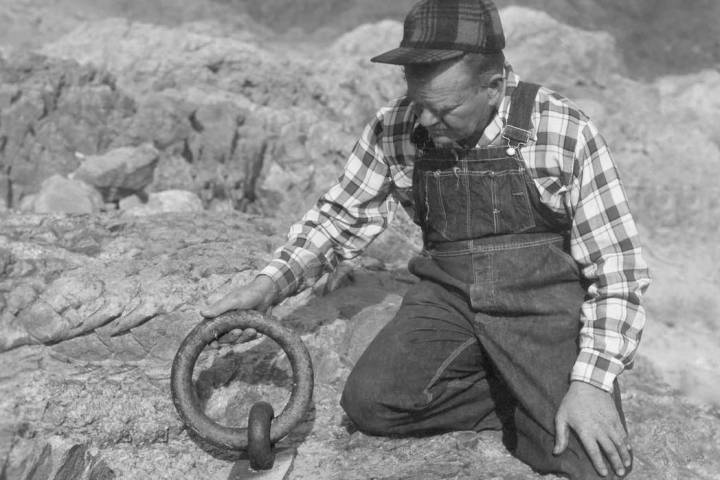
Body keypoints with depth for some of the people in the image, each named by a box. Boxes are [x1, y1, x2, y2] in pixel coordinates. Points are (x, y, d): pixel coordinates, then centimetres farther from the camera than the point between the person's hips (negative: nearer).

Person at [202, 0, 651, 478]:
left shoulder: (565, 132, -16)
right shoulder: (395, 130, -7)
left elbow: (618, 265, -13)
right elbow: (341, 215, 8)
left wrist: (593, 382, -22)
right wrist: (271, 283, -7)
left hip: (546, 301, -3)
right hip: (449, 298, 4)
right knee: (370, 402, -18)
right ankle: (521, 398, 1)